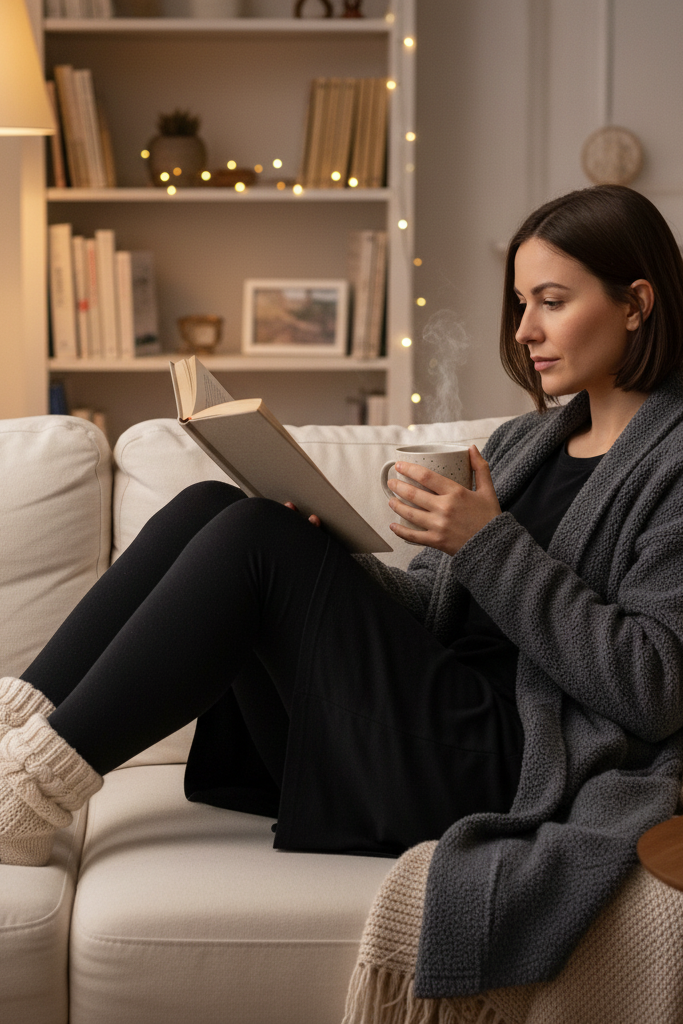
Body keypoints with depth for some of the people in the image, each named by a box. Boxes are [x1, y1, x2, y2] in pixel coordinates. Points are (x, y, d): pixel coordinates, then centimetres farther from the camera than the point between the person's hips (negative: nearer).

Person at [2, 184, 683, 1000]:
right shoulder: (526, 439, 21)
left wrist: (491, 543, -17)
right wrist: (325, 569, -2)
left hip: (499, 766, -8)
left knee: (256, 536, -20)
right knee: (208, 505, -7)